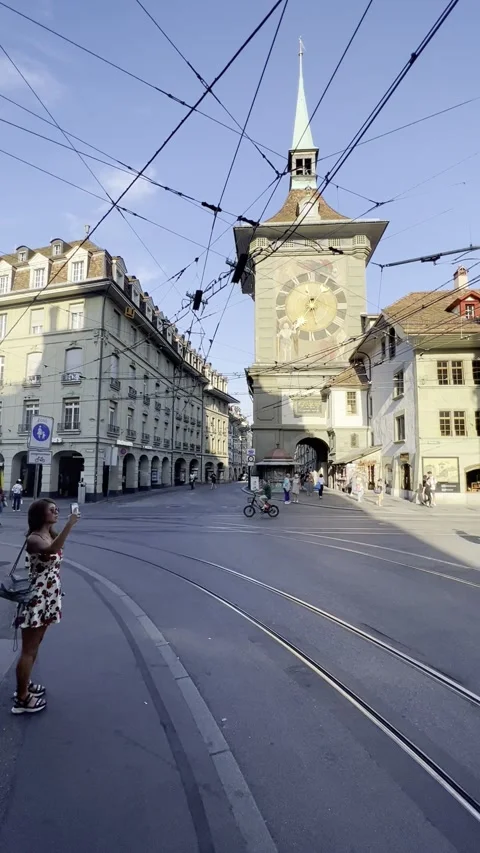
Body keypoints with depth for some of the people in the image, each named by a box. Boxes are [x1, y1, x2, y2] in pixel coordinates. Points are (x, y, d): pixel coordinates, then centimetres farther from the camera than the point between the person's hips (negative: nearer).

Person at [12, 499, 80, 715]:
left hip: (48, 598, 9)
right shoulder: (33, 539, -21)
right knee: (29, 650, 4)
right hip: (35, 599, -9)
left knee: (35, 646, 21)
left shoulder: (52, 535, 6)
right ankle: (22, 699, 16)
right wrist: (69, 525, -48)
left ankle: (24, 686, 37)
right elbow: (52, 550, -44)